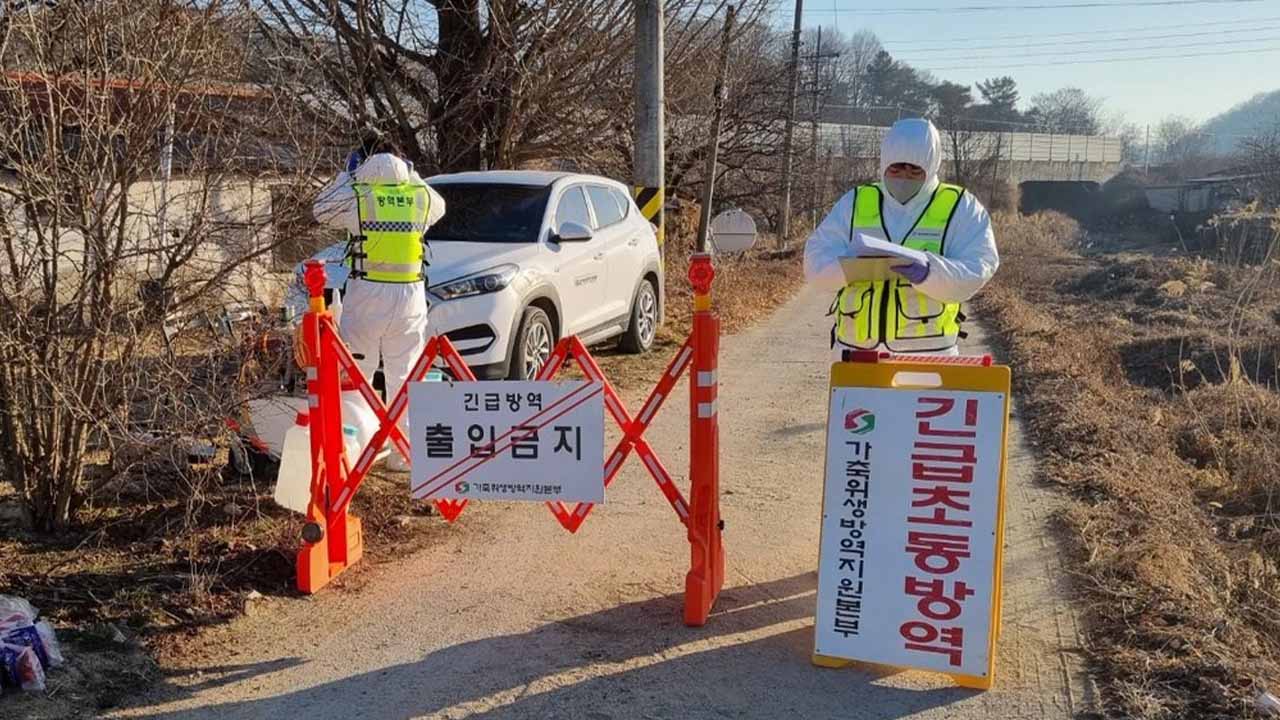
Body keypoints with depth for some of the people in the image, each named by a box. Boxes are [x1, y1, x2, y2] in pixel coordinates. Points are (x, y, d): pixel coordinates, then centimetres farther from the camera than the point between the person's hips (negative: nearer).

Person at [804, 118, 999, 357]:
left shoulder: (960, 208, 4)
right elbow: (816, 261, 3)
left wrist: (929, 272, -27)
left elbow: (976, 271, -7)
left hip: (927, 349, -2)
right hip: (856, 348, 3)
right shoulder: (855, 203, 10)